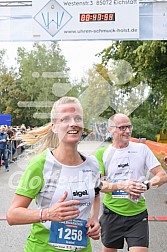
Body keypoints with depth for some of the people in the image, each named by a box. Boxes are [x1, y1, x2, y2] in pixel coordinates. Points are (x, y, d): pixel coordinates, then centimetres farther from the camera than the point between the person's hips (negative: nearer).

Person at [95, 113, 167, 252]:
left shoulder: (142, 149, -1)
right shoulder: (102, 153, -2)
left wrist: (145, 185, -22)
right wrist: (121, 185, -26)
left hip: (137, 215, -1)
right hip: (111, 213, 1)